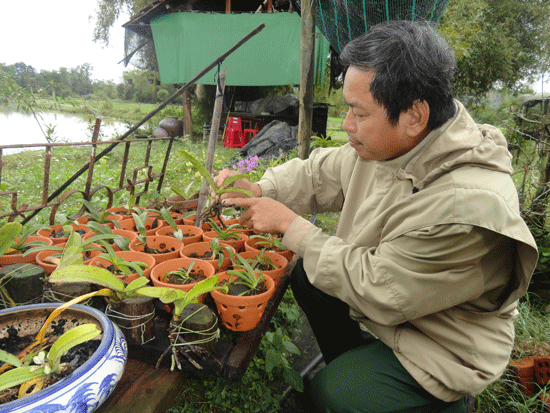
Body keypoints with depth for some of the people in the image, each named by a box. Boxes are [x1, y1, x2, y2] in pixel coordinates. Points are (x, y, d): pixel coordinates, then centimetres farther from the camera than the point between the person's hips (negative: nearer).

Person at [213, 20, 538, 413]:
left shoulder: (468, 206, -38)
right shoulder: (388, 144, -13)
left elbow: (375, 290, -31)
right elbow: (321, 173, 2)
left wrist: (290, 225, -26)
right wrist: (259, 189, -14)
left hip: (441, 348, -6)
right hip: (387, 294, 7)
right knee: (306, 275, 0)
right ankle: (348, 366, 24)